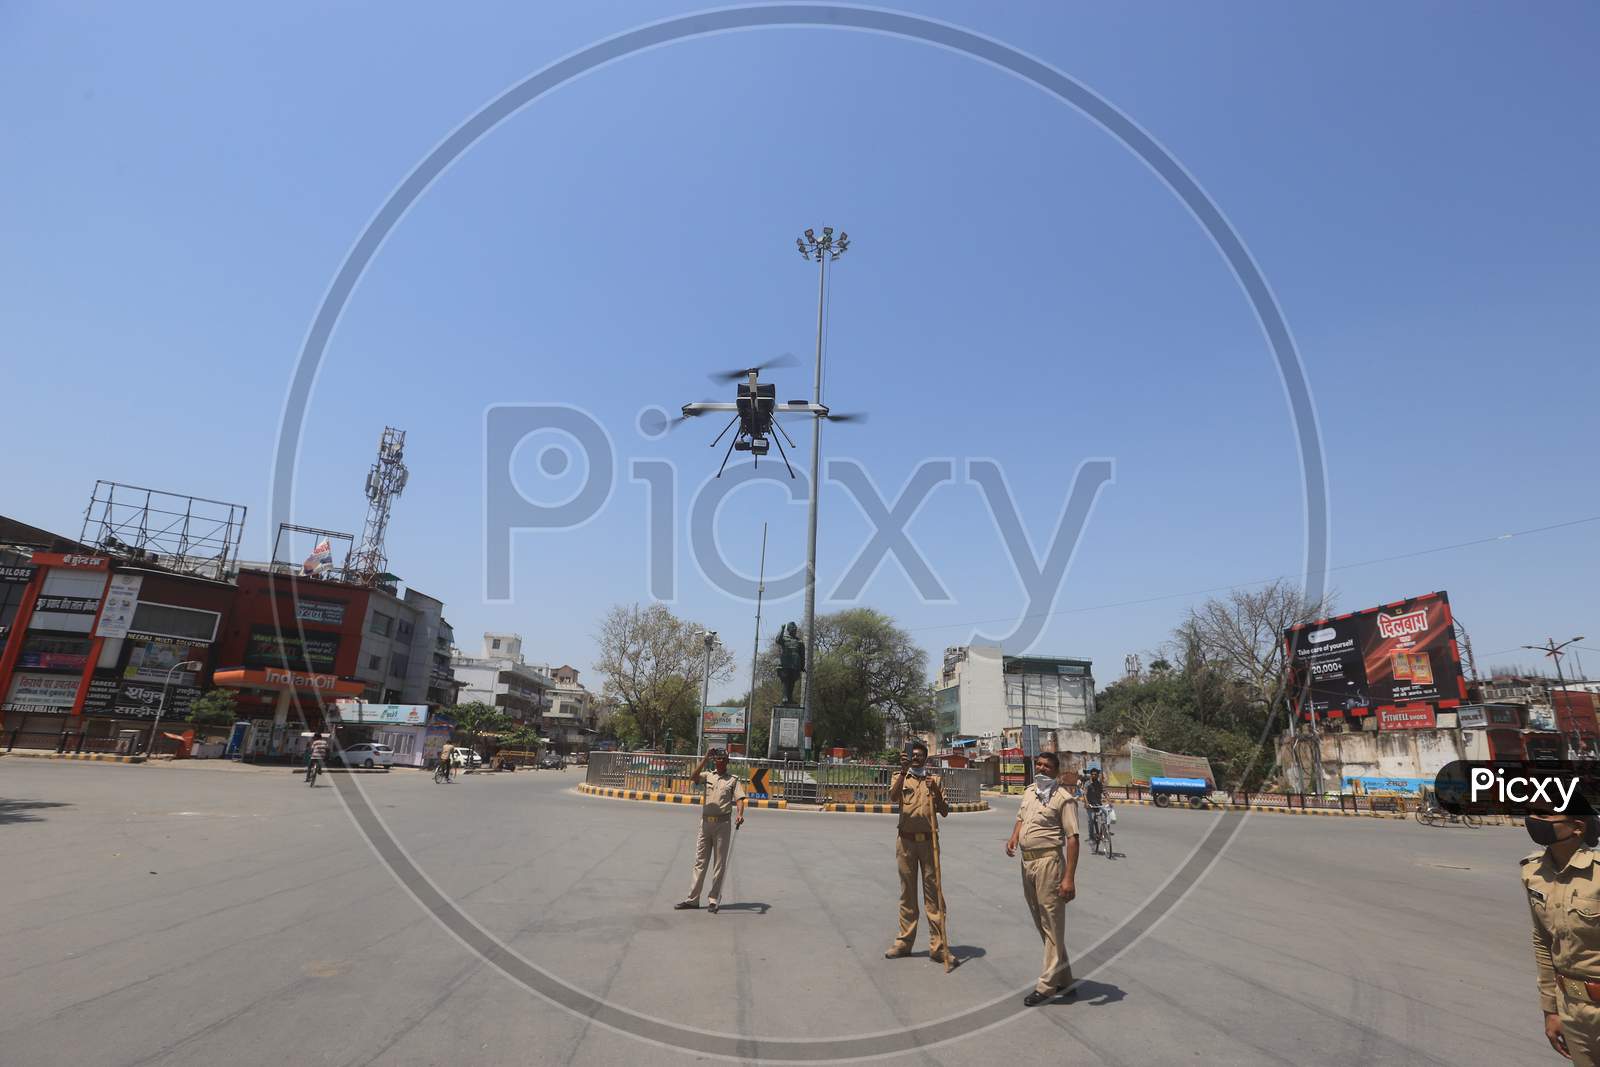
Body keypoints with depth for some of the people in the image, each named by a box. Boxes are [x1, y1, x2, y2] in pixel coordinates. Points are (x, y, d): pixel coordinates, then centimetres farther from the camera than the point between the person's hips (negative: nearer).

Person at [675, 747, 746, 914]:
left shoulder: (733, 780, 5)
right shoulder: (707, 775, 10)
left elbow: (739, 799, -7)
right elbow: (693, 777, -10)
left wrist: (740, 814, -26)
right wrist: (705, 759, -15)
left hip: (722, 824, -2)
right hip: (705, 823, 2)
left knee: (719, 863, 2)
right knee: (700, 861, 8)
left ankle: (714, 899, 11)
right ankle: (693, 898, 15)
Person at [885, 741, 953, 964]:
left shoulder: (935, 780, 8)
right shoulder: (900, 777, 6)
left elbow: (944, 812, 2)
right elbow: (893, 798, -14)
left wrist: (936, 792, -14)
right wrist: (903, 771, -24)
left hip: (928, 841, 0)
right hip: (906, 841, 0)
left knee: (933, 891, 0)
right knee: (907, 892, 8)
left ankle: (937, 945, 4)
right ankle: (904, 941, 16)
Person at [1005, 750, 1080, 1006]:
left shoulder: (1063, 798, -12)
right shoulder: (1029, 791, 12)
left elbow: (1072, 839, -16)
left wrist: (1069, 878, -22)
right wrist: (1013, 837, 3)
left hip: (1048, 862, -8)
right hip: (1027, 862, 8)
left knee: (1052, 924, 0)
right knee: (1041, 922, 17)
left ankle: (1047, 984, 7)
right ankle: (1062, 977, 31)